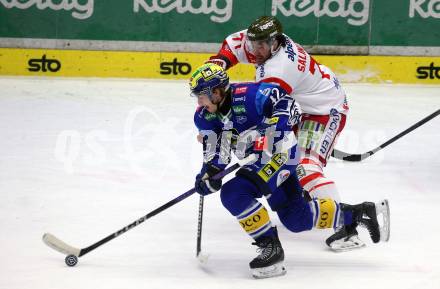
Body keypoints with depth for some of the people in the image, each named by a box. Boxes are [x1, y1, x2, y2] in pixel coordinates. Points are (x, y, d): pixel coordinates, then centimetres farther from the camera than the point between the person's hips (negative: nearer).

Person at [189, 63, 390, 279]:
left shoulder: (247, 95, -26)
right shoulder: (205, 116, -3)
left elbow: (286, 104, -24)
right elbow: (214, 149, 0)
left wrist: (271, 131, -35)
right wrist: (209, 172, -16)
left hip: (278, 154, -9)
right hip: (259, 158, 9)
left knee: (233, 193, -24)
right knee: (297, 219, 13)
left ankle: (271, 247, -13)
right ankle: (361, 213, 25)